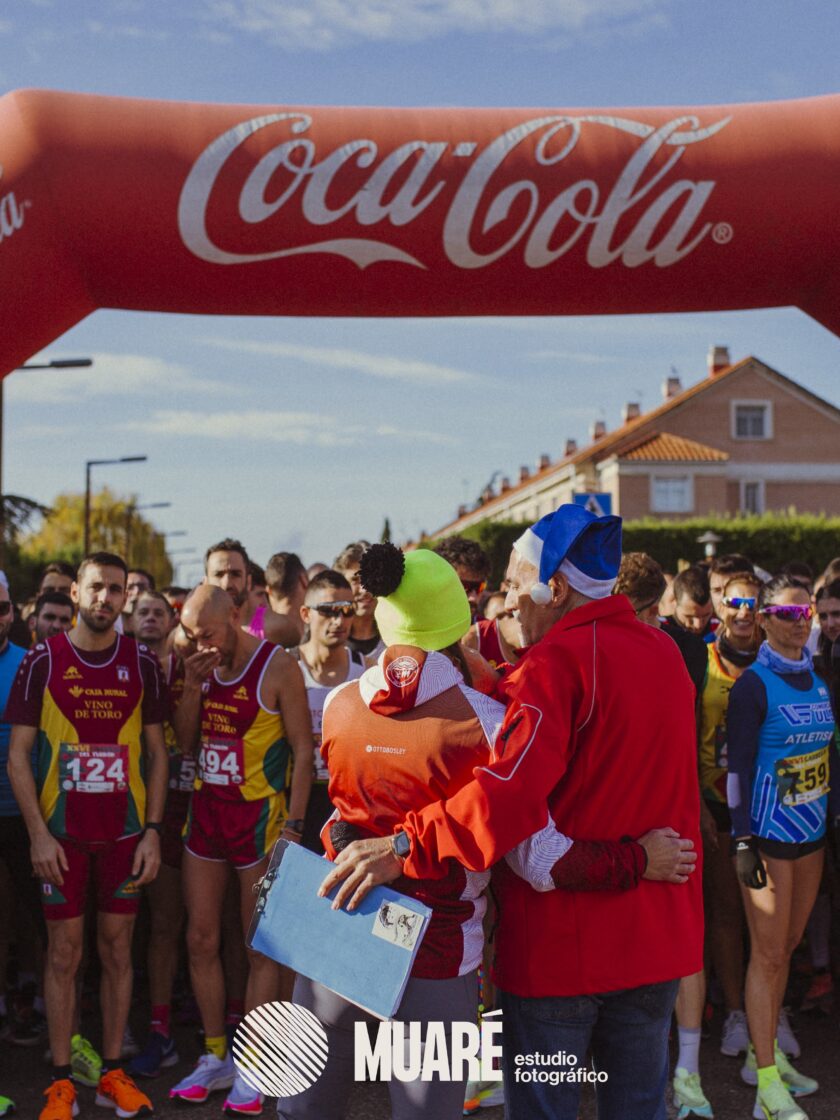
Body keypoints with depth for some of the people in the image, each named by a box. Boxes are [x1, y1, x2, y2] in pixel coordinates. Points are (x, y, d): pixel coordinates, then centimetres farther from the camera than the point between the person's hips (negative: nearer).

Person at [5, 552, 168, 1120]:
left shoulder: (142, 662, 2)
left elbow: (156, 751, 6)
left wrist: (153, 830, -1)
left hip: (126, 831, 2)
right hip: (62, 832, -2)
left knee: (117, 948, 8)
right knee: (64, 952, 4)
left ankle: (113, 1071, 19)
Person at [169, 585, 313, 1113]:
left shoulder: (278, 667, -11)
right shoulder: (203, 667, 7)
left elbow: (303, 752, -10)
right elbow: (186, 743, 11)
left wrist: (293, 826, -16)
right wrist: (193, 688, -5)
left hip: (259, 813, -6)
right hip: (205, 812, 6)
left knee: (260, 947, 2)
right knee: (201, 941, 9)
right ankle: (216, 1058, 22)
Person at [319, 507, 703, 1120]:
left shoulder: (557, 662, -18)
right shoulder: (665, 651, 7)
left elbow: (508, 794, -33)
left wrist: (405, 845, -31)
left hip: (563, 941, -7)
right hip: (659, 936, 7)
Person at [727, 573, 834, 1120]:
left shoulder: (816, 679, 9)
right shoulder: (754, 684, -11)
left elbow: (824, 750, 15)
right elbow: (738, 764, -13)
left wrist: (827, 821, 12)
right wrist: (743, 840, -16)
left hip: (811, 832, 6)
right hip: (769, 834, -6)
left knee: (786, 948, 13)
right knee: (768, 953, -3)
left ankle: (765, 1054, 25)